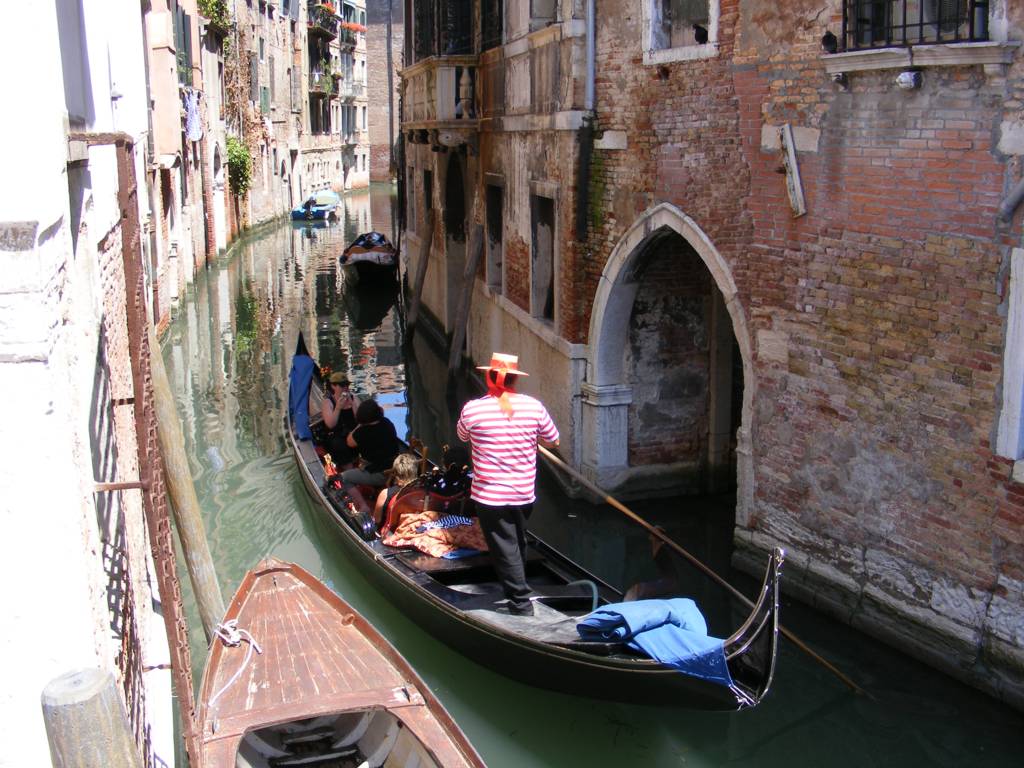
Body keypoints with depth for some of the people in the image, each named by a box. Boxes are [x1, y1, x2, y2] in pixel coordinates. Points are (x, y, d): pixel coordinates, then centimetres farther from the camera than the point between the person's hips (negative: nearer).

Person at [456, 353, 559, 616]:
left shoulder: (472, 409, -13)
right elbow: (553, 441, 5)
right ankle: (517, 588, 43)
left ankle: (521, 604, 3)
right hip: (525, 494, 4)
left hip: (490, 496, -4)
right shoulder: (534, 406, -8)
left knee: (505, 549, 4)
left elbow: (463, 436, 8)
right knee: (518, 543, 24)